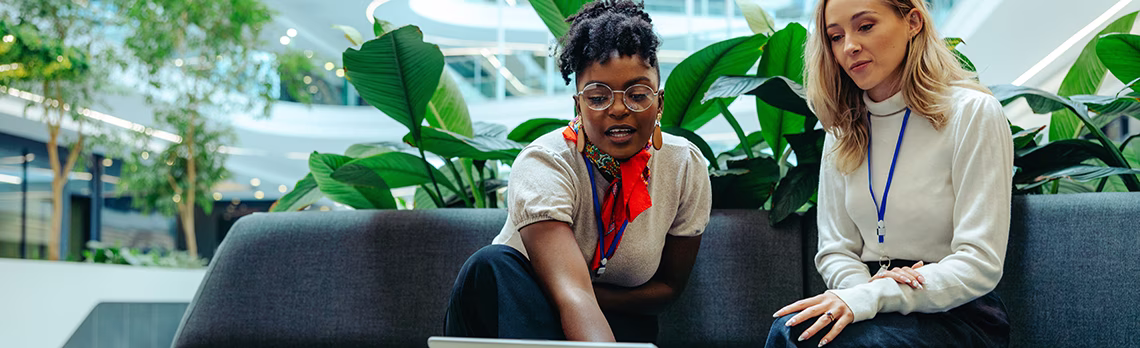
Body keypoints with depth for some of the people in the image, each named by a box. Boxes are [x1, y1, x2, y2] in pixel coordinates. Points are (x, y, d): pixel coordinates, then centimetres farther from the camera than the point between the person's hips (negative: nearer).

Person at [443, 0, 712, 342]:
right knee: (492, 263, -35)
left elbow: (669, 285, 0)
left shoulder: (687, 167, -10)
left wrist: (590, 296, -18)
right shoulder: (543, 164, -23)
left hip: (621, 321, 1)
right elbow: (572, 295, -38)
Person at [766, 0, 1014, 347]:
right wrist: (863, 285, -14)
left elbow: (980, 265, -14)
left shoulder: (972, 113, -7)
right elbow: (834, 249, 11)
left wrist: (869, 298, -25)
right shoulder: (843, 130, 11)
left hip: (958, 315, -5)